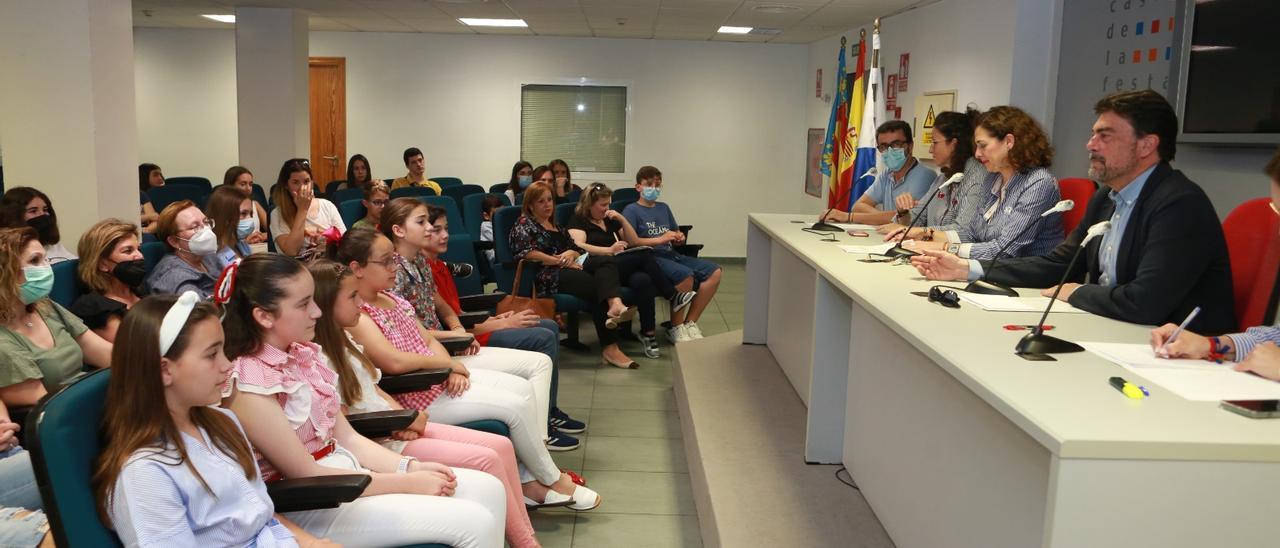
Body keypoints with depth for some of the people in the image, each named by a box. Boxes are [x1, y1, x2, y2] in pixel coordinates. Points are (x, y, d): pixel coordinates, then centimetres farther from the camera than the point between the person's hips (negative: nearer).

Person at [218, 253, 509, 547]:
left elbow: (347, 437, 8)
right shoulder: (249, 384, -19)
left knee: (488, 489, -1)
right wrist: (408, 483, -17)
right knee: (476, 523, -17)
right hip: (308, 506, -8)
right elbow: (306, 476, -19)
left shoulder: (305, 354, 5)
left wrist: (412, 467, -7)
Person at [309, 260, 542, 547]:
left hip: (399, 427, 10)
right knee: (487, 460, -18)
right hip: (379, 444, -9)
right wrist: (402, 424, -13)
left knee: (502, 445, -2)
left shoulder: (344, 342, 11)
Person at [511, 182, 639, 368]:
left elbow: (577, 249, 26)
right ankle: (609, 347, -40)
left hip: (569, 268, 7)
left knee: (606, 262, -26)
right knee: (596, 286, -31)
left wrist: (571, 254, 0)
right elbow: (526, 252, -10)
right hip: (548, 276, -7)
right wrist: (560, 261, -12)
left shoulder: (557, 226, 32)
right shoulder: (524, 224, 9)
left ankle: (615, 305, -57)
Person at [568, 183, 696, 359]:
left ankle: (648, 333, -30)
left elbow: (635, 241, 25)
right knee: (644, 255, -26)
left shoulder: (610, 221, 27)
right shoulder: (578, 221, 9)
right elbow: (578, 246, -10)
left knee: (642, 280, -31)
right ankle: (673, 296, -19)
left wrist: (622, 219, 11)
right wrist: (609, 250, -17)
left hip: (622, 270, 6)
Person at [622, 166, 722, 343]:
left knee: (714, 272, -12)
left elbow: (677, 234, 31)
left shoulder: (664, 208, 25)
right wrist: (660, 239, -17)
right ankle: (676, 328, -16)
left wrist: (679, 238, 5)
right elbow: (629, 241, -11)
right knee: (686, 275, -34)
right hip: (650, 257, -7)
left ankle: (690, 322, -7)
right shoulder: (632, 210, 4)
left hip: (671, 254, 7)